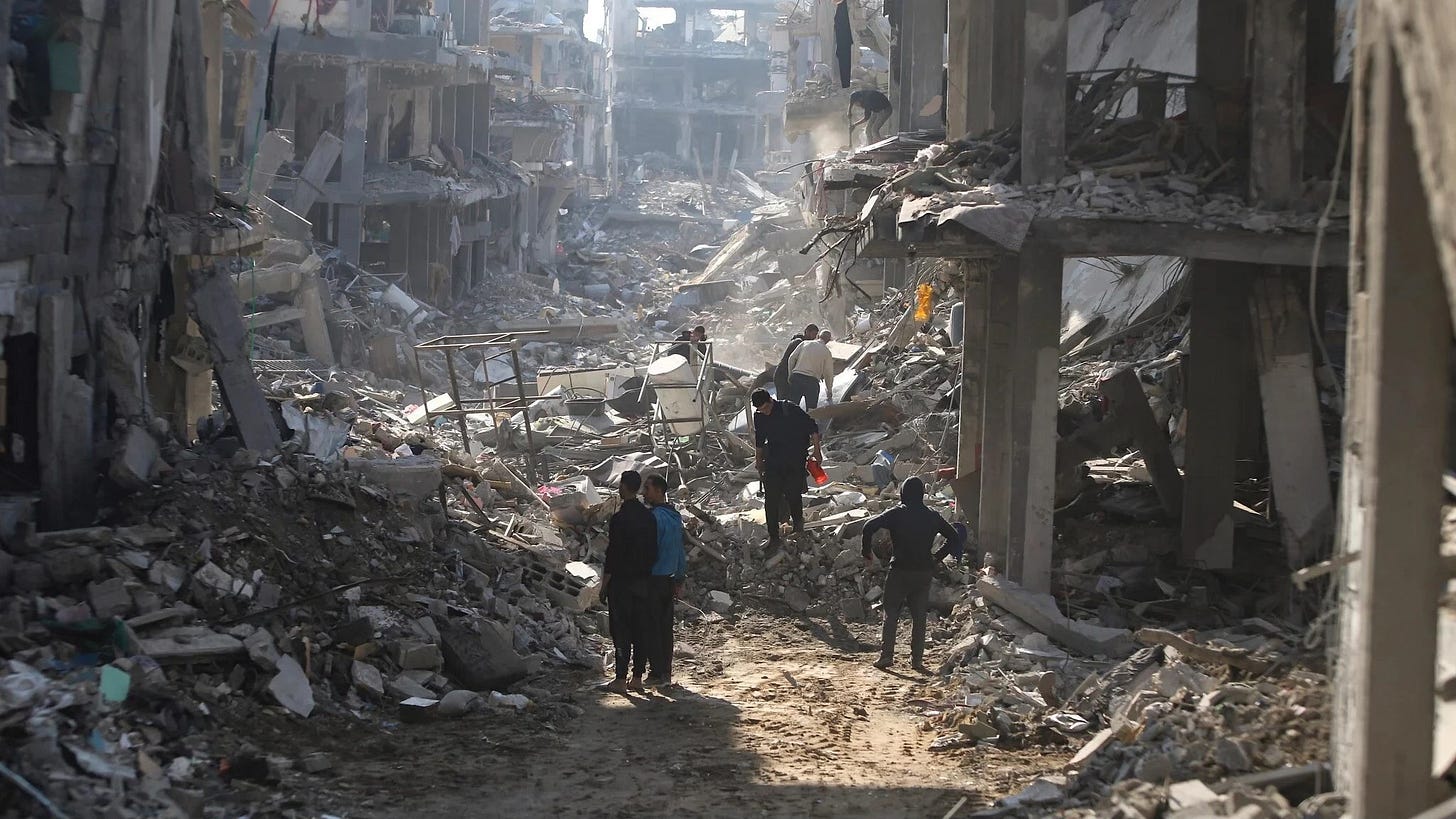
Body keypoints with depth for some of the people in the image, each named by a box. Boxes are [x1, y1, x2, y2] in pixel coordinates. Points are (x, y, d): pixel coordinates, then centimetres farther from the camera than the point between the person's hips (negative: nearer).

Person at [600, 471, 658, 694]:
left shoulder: (620, 518, -15)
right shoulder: (649, 517, 7)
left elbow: (613, 553, -15)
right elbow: (654, 551, 11)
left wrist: (604, 584, -8)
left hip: (621, 581, -7)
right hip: (643, 581, 7)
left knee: (621, 629, -4)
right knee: (641, 629, 8)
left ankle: (621, 680, -5)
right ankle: (637, 678, 12)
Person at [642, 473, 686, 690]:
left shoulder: (654, 517, -16)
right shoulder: (675, 516, 11)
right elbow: (681, 551, 16)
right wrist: (679, 581, 20)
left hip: (653, 580, -8)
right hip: (670, 579, 8)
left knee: (652, 628, -4)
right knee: (666, 627, 12)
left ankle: (658, 674, -4)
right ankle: (666, 673, 16)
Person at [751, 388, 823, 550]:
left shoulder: (790, 410, -15)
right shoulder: (759, 417, 0)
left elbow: (812, 428, -6)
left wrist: (817, 450, -7)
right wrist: (759, 463, 24)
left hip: (795, 462, -4)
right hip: (773, 462, 4)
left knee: (793, 494, -3)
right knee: (771, 499, -4)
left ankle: (797, 519, 32)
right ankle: (773, 538, 3)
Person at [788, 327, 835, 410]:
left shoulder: (805, 343, 11)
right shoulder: (827, 352, 6)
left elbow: (792, 358, 6)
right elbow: (828, 373, 8)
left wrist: (790, 375, 14)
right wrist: (829, 391, 19)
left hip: (797, 376, 2)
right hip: (812, 381, -2)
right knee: (811, 410, 4)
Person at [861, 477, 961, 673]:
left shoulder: (896, 514, -6)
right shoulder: (932, 516, 4)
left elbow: (870, 527, -17)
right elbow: (954, 537, 11)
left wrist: (867, 553, -5)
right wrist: (937, 557, 15)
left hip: (899, 570, -3)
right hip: (924, 573, 3)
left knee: (891, 614, 5)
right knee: (919, 616, 9)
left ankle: (886, 655, -1)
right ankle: (917, 658, 6)